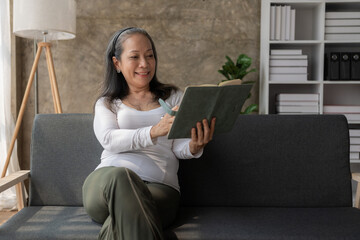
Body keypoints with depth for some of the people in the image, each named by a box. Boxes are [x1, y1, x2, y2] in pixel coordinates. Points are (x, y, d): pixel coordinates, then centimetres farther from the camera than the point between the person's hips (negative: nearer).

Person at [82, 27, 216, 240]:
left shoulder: (174, 97, 21)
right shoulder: (106, 103, 21)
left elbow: (179, 148, 9)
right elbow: (109, 139, -2)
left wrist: (195, 147, -18)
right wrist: (155, 131, -20)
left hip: (160, 185, -1)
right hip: (106, 180, 2)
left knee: (123, 219, -38)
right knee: (120, 176, -38)